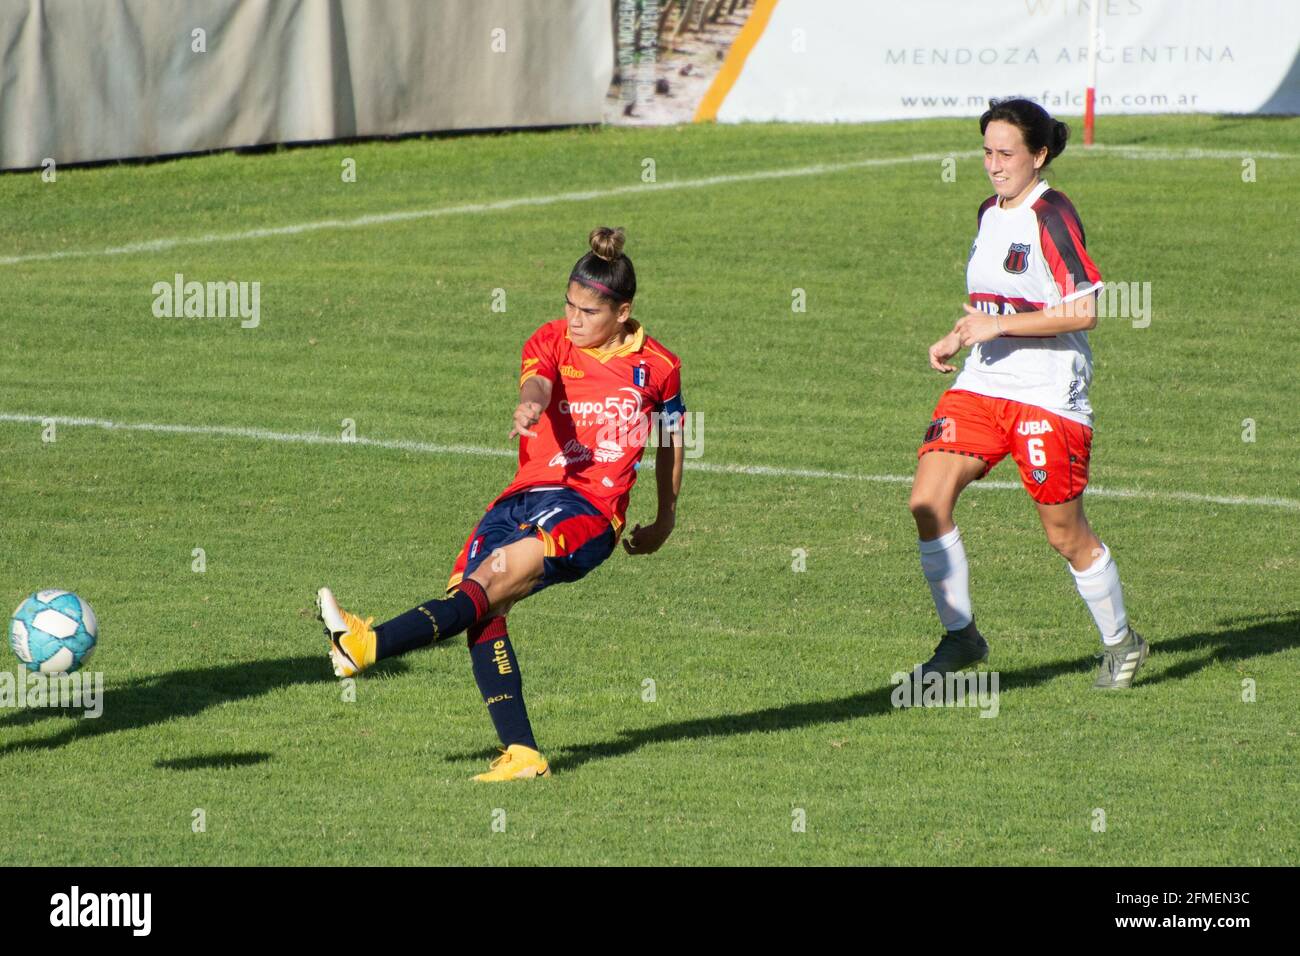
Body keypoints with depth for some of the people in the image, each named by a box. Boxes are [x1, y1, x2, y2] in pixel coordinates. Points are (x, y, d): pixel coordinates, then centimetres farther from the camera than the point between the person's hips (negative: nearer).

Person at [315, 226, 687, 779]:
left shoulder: (657, 367, 6)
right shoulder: (551, 341, 8)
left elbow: (670, 440, 23)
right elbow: (537, 380, -15)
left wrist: (665, 522, 31)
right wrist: (530, 404, -41)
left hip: (591, 509, -3)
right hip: (525, 497, 3)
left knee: (499, 571, -27)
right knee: (476, 592, -19)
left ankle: (369, 646, -41)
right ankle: (521, 754, -19)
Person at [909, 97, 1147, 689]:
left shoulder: (1052, 217, -12)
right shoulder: (990, 214, 13)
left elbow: (1083, 311, -18)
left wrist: (998, 325, -20)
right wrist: (956, 340, 11)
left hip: (1048, 394, -7)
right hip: (981, 386, 7)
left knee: (1065, 534, 1)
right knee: (927, 500, -12)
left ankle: (1121, 642, 23)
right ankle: (960, 636, 0)